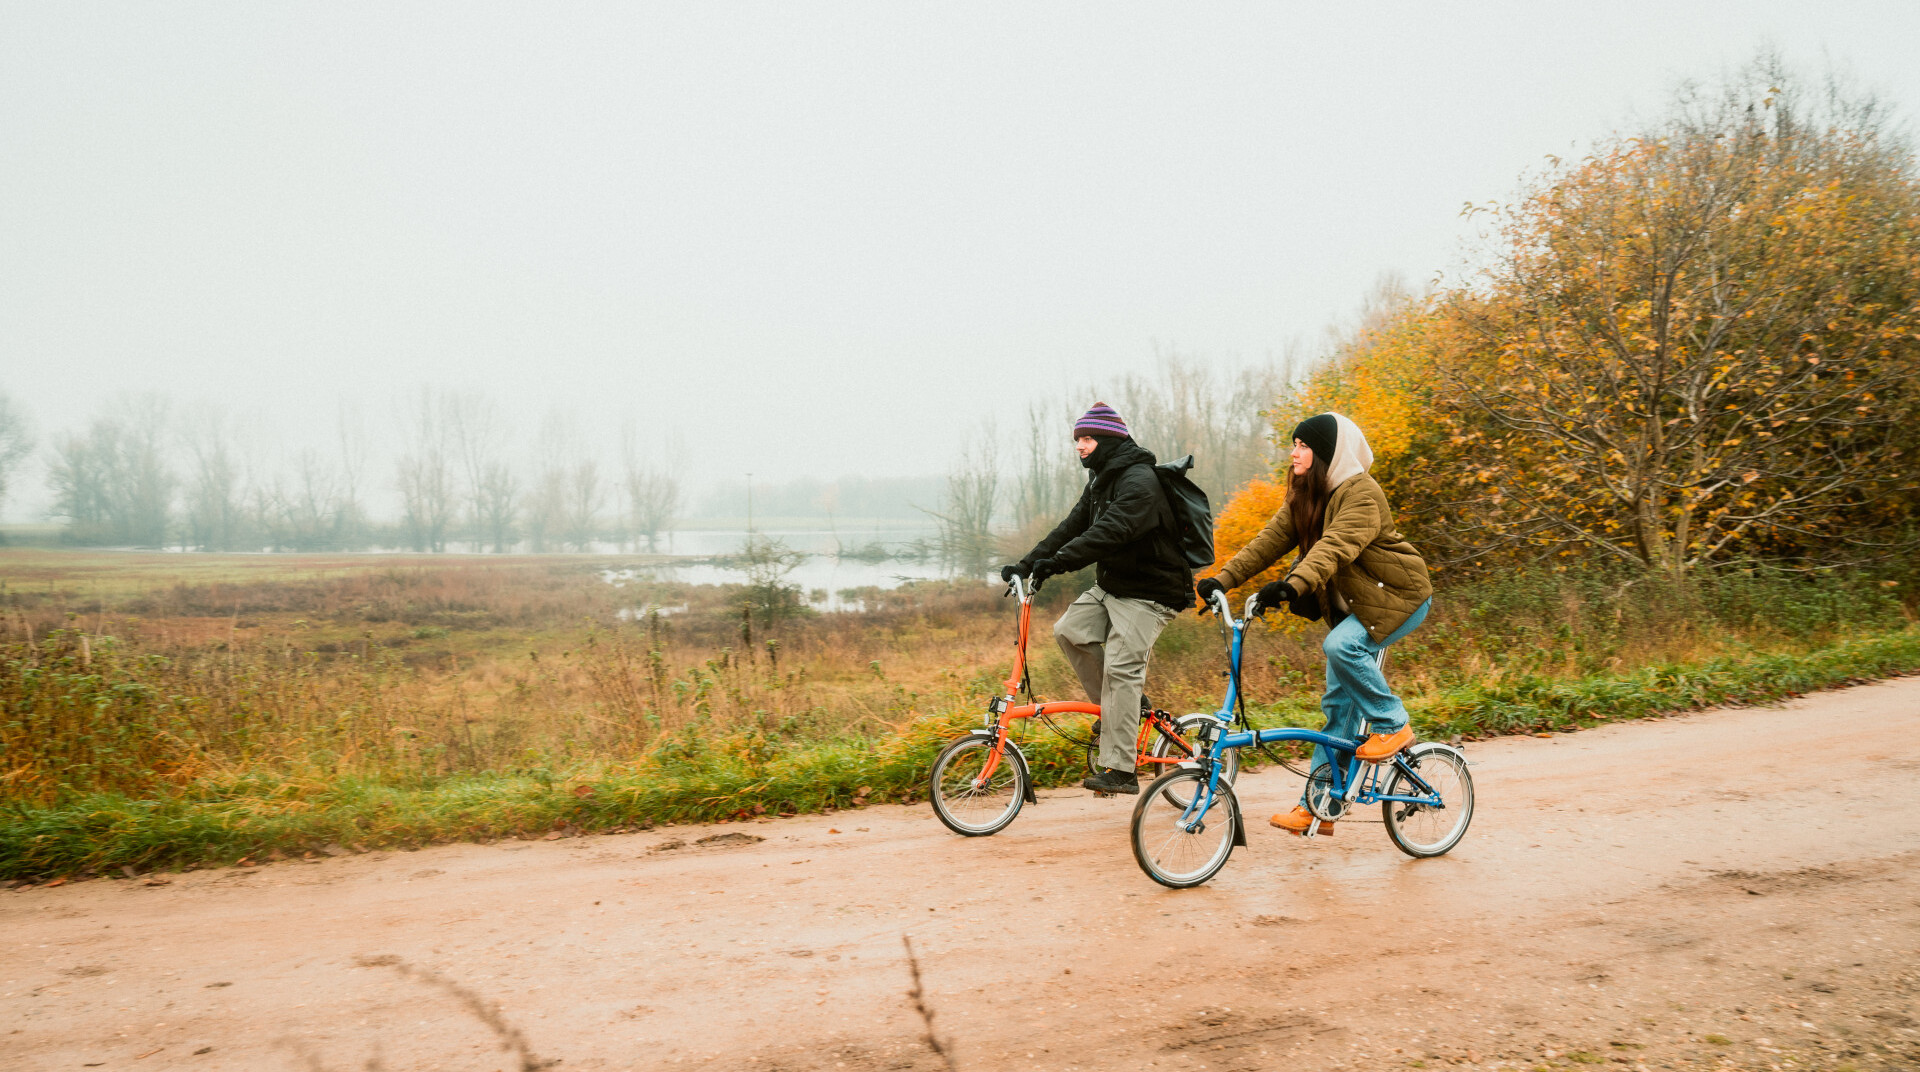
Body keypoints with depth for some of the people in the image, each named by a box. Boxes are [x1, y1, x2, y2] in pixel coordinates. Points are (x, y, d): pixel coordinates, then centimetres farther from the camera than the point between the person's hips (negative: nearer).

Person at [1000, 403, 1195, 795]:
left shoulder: (1140, 481, -19)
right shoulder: (1101, 481, 13)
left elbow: (1110, 532, -32)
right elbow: (1073, 527, 10)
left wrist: (1058, 562, -38)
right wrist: (1027, 563, -1)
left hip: (1148, 593, -9)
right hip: (1110, 586, 9)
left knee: (1120, 667, -16)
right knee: (1069, 631, -6)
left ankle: (1120, 770, -14)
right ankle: (1126, 705, 8)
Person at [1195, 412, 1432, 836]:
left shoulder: (1361, 493, -20)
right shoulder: (1303, 497, 6)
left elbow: (1336, 545, -36)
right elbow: (1271, 539, -3)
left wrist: (1294, 584, -50)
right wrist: (1223, 579, -16)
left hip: (1398, 595, -8)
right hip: (1354, 604, 8)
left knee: (1342, 645, -33)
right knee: (1338, 703, 4)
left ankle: (1393, 724, -10)